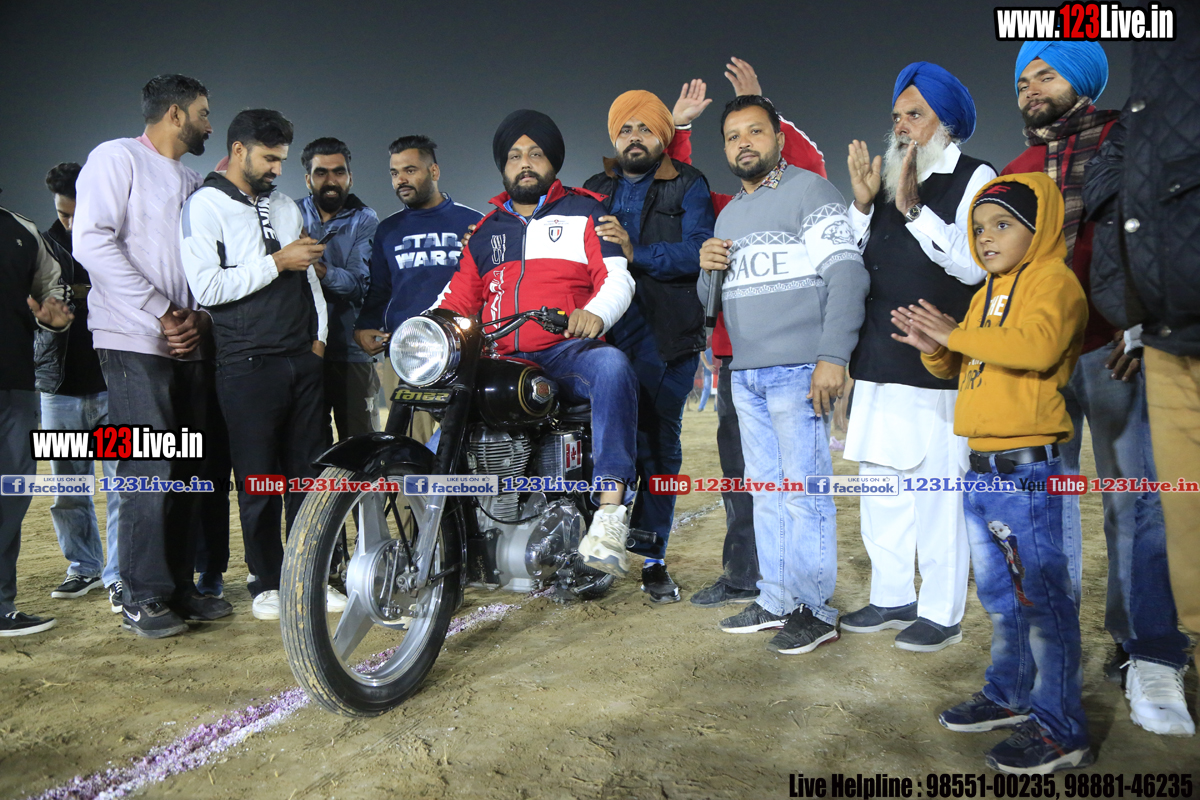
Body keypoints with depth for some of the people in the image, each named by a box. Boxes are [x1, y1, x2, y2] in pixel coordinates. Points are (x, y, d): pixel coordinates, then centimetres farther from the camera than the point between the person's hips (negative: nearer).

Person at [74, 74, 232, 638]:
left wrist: (196, 316, 0)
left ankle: (179, 587, 15)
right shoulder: (117, 158, -1)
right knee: (151, 473, -9)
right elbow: (92, 242, -13)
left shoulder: (192, 183, 22)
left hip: (188, 344, 7)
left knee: (188, 471, 6)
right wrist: (160, 314, -14)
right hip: (135, 343, -7)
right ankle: (144, 597, 2)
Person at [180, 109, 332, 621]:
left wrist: (319, 334, 8)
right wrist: (277, 262, -12)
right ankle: (267, 583, 15)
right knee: (259, 479, 2)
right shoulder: (205, 206, -3)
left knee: (307, 473, 7)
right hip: (249, 364, -5)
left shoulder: (285, 206, 17)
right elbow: (207, 288, -14)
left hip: (304, 359, 5)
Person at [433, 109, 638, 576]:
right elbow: (458, 297, 21)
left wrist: (596, 313, -26)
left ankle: (610, 508, -43)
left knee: (611, 365, -37)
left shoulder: (584, 212, 13)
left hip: (570, 354, -4)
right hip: (502, 363, 5)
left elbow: (617, 276, -2)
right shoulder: (485, 231, 26)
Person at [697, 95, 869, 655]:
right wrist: (707, 269, 2)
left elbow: (847, 273, -12)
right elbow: (712, 300, 25)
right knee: (765, 489, 11)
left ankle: (815, 610, 5)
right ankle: (775, 599, 21)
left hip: (797, 371, -7)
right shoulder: (728, 214, 21)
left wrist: (832, 356, -22)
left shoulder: (809, 190, -2)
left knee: (803, 490, -5)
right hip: (745, 373, 7)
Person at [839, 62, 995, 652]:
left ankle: (942, 613, 9)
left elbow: (972, 263, -13)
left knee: (935, 487, -3)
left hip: (935, 364, -6)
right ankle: (892, 598, 25)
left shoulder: (974, 178, 1)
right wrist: (863, 205, 1)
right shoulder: (885, 178, 18)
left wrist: (913, 207, -14)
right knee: (880, 485, 12)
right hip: (878, 361, 7)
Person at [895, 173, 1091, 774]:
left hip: (1029, 468, -9)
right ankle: (1011, 694, 32)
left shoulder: (1053, 279, -6)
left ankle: (1060, 729, 7)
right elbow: (958, 368, 24)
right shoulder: (988, 293, 20)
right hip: (981, 468, 9)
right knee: (999, 595, 18)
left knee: (1042, 597, -3)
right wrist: (934, 348, 3)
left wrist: (956, 333, -18)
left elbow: (1037, 346, -25)